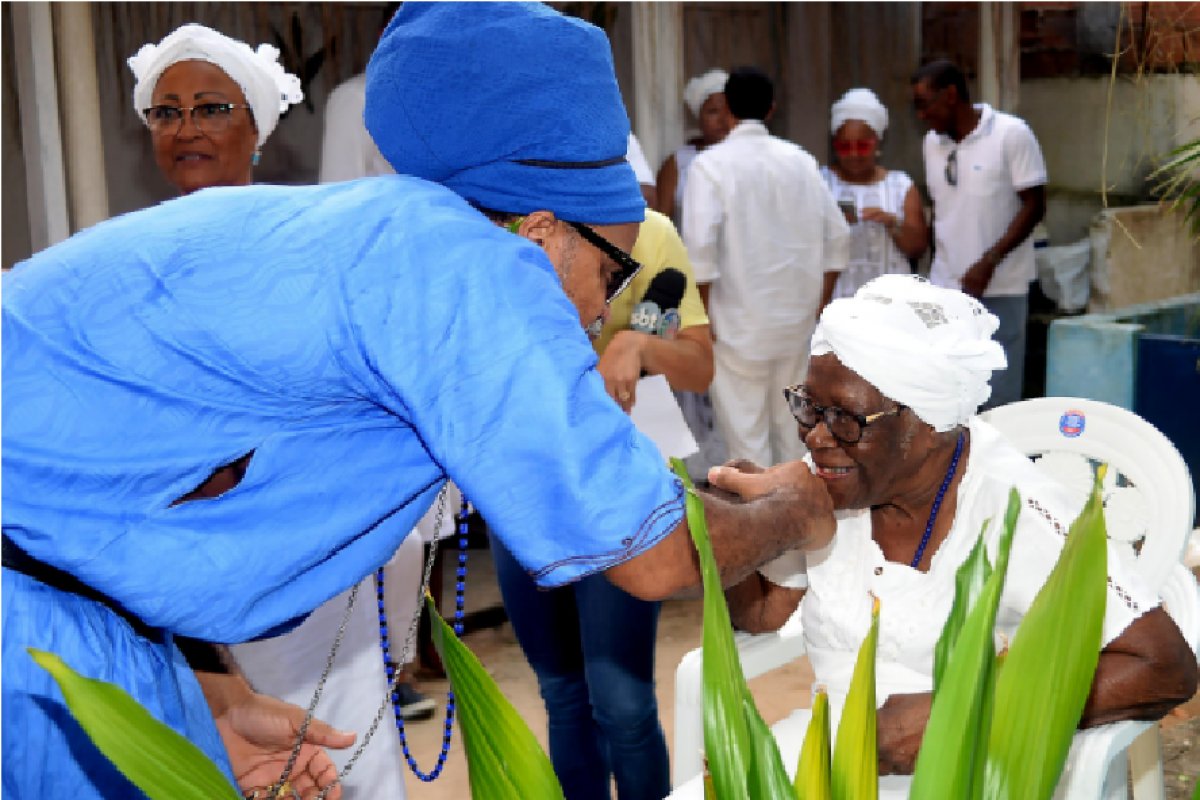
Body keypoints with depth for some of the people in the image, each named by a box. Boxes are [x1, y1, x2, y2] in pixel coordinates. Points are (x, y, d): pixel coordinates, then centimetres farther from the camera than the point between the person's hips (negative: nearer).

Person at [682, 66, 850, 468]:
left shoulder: (711, 164, -9)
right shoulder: (801, 161, 5)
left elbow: (700, 246, -19)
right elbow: (836, 237, 6)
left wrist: (702, 318, -9)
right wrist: (820, 304, 14)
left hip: (739, 323, -5)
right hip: (796, 321, 5)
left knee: (746, 436, 2)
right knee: (792, 430, 17)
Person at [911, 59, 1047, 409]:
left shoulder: (1012, 134, -9)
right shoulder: (932, 143, 8)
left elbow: (1034, 205, -10)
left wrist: (989, 262, -18)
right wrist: (937, 265, 13)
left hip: (1001, 288, -5)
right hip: (945, 288, 5)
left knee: (999, 395, 2)